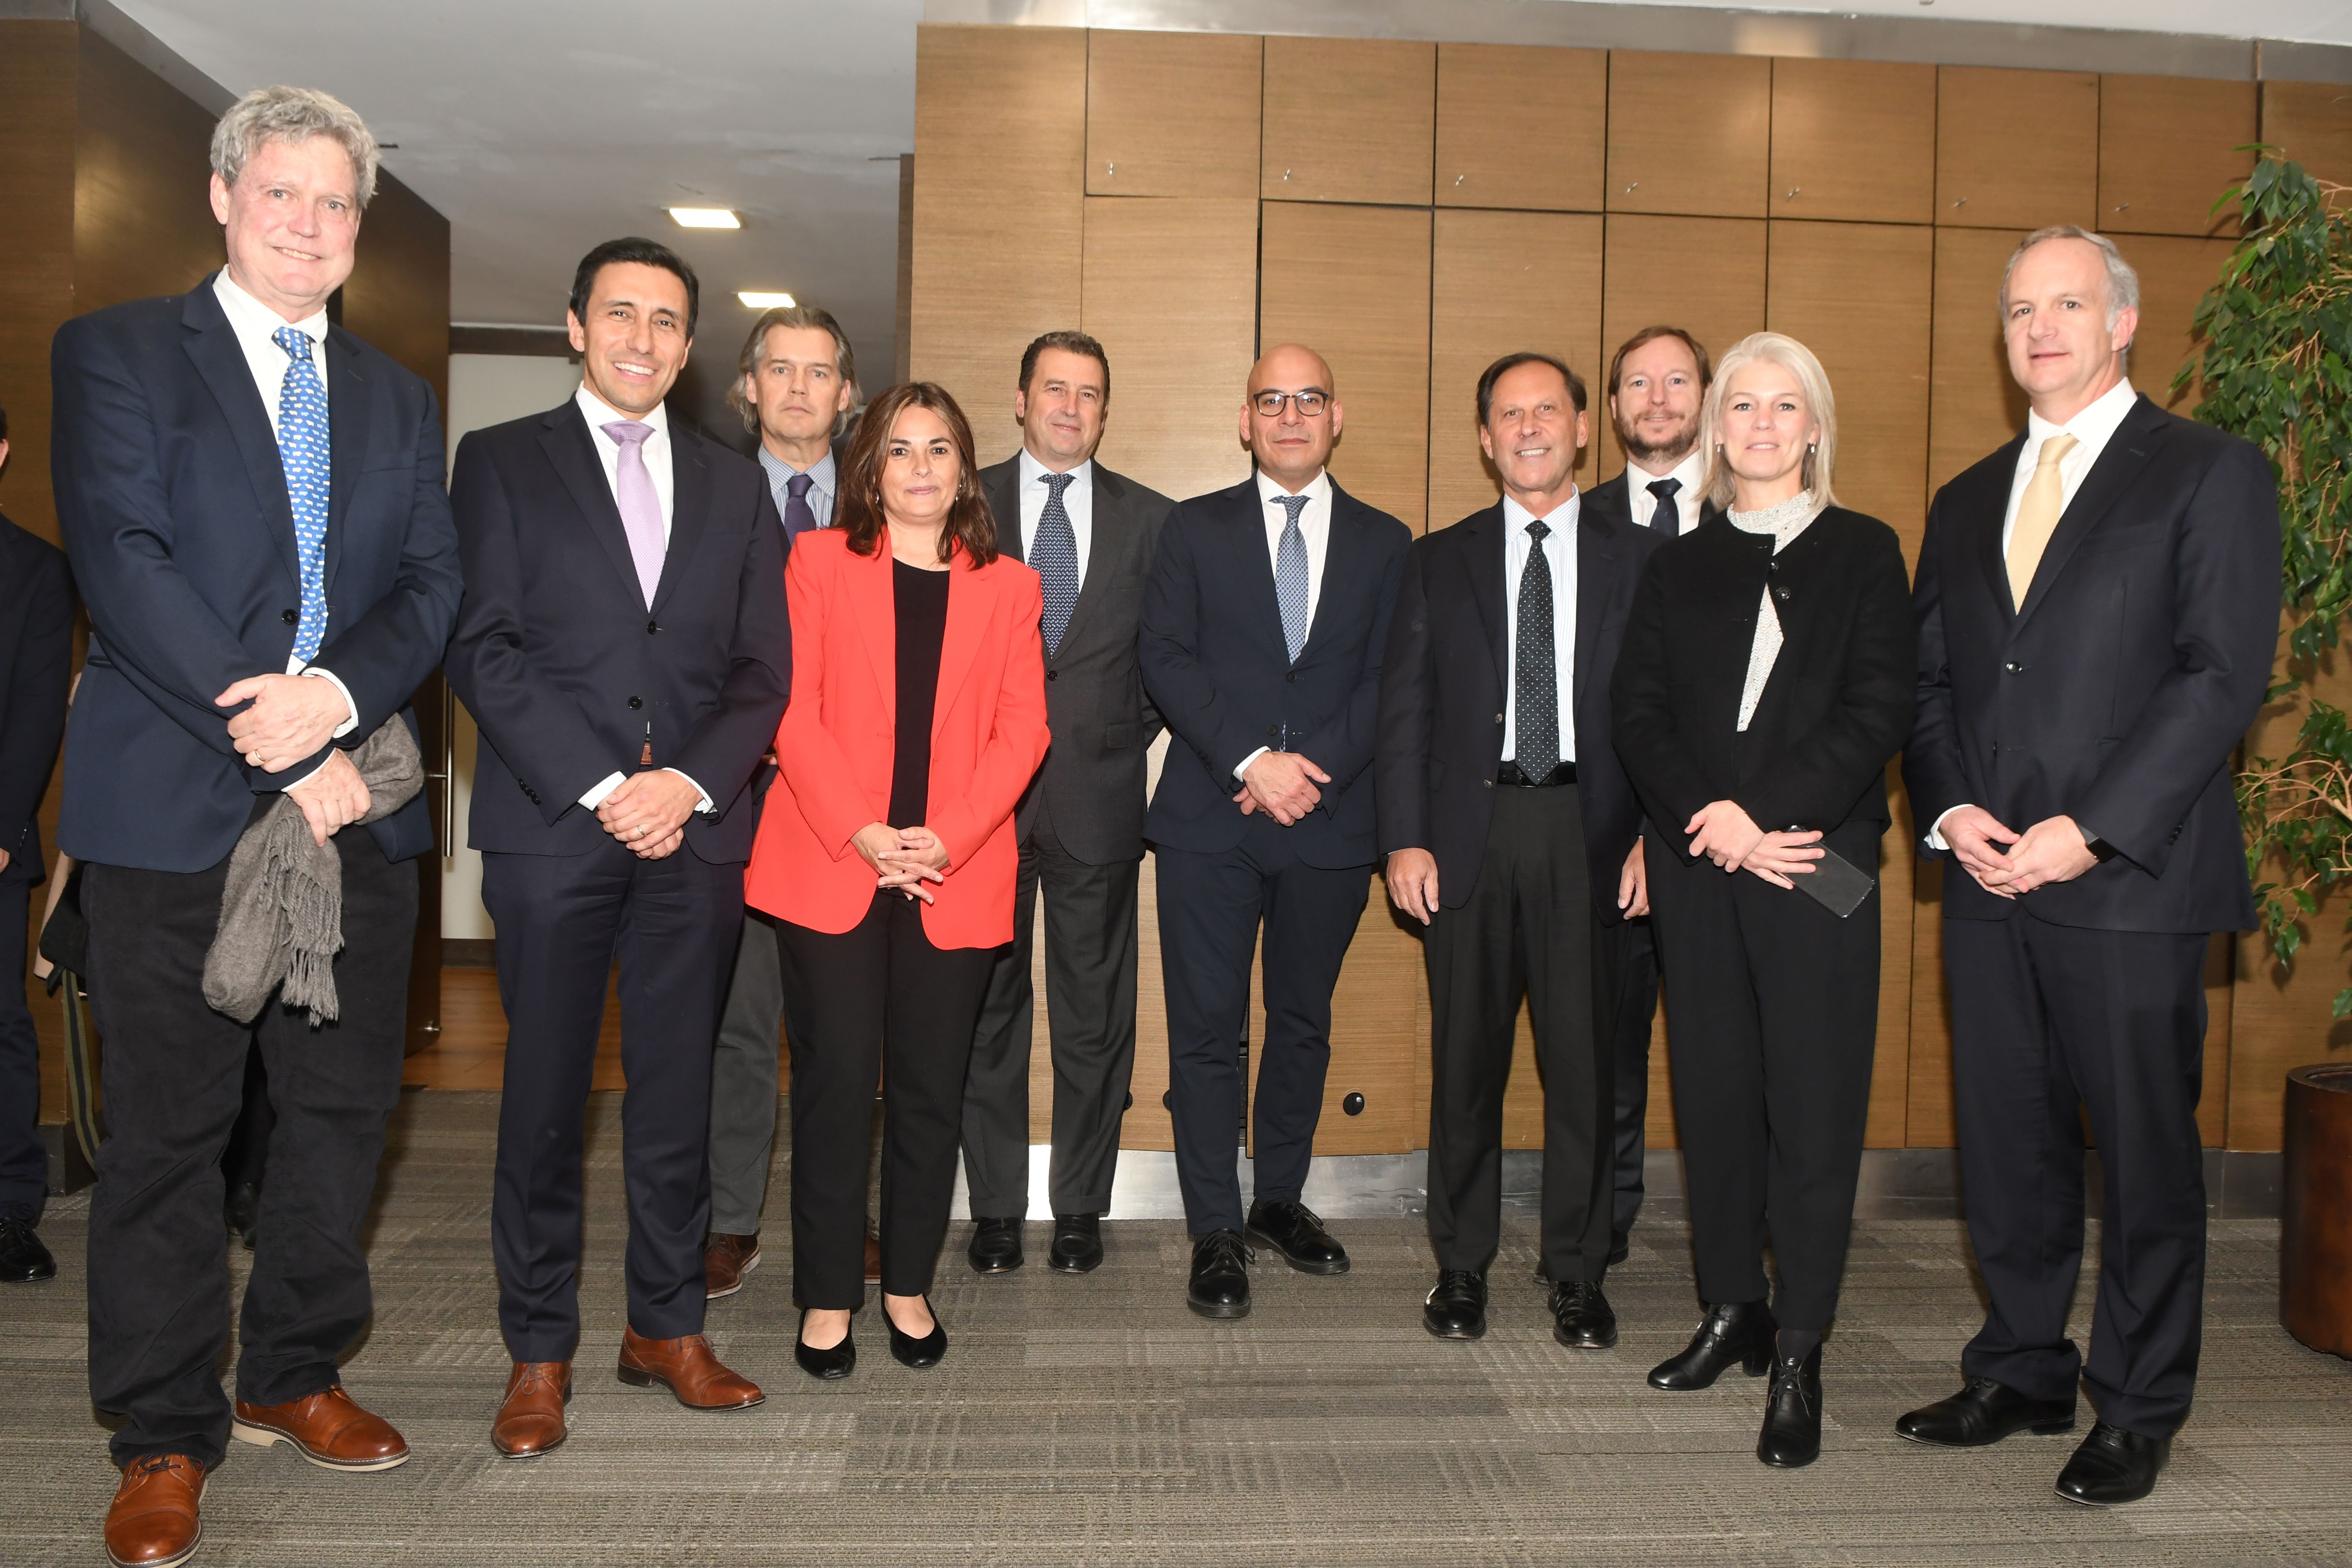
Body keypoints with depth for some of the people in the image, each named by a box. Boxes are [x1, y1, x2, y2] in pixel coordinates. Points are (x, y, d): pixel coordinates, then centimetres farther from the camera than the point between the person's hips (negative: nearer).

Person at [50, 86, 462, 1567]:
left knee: (346, 1108, 10)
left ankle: (296, 1374, 29)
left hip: (357, 802, 4)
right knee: (170, 1129, 4)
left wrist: (336, 692, -14)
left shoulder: (397, 396, 16)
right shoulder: (116, 350, 3)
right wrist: (282, 756, -15)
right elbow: (125, 566, -9)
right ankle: (167, 1441, 18)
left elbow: (433, 585, 6)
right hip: (176, 806, -4)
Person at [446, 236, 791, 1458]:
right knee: (544, 1097, 5)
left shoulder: (733, 486, 15)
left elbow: (763, 669, 8)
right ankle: (539, 1351, 19)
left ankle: (667, 1326, 23)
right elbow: (482, 647, -4)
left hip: (695, 832, 3)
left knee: (677, 1093, 8)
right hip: (551, 829, -2)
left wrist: (689, 782, -8)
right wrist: (600, 788, -12)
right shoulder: (501, 461, 6)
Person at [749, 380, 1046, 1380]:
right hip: (829, 867, -1)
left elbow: (1022, 730, 4)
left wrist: (948, 839, -10)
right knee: (837, 1080, -1)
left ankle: (908, 1287, 20)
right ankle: (828, 1298, 12)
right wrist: (862, 833, -12)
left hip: (958, 878, 2)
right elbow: (793, 711, -1)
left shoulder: (1009, 586, 12)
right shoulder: (819, 561, 8)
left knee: (931, 1089, 5)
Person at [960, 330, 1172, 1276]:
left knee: (1095, 1019, 5)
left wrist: (1133, 734, 4)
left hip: (1098, 797, 1)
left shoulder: (1150, 520, 8)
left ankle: (1080, 1209, 19)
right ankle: (995, 1210, 19)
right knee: (987, 1011, 7)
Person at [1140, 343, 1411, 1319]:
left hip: (1329, 824, 2)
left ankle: (1280, 1199, 29)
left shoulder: (1383, 543, 11)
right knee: (1207, 1029, -1)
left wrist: (1314, 765, -12)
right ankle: (1216, 1232, 9)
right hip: (1208, 820, -1)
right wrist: (1251, 759, -14)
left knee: (1304, 1022, 12)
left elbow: (1388, 681, 3)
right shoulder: (1195, 530, 7)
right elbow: (1167, 661, -3)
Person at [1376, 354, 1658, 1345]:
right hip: (1471, 829, 1)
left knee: (1585, 1058, 3)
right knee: (1466, 1059, 6)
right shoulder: (1439, 561, 11)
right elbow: (1404, 710, 6)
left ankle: (1578, 1274, 19)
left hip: (1590, 832, 0)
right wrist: (1404, 839, -4)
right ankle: (1461, 1267, 20)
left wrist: (1656, 836, -5)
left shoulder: (1638, 558, 9)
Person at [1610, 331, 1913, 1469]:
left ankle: (1799, 1357, 6)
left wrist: (1762, 814, -15)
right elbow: (1638, 713, 4)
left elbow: (1878, 712, -5)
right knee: (1713, 1092, 9)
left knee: (1814, 1104, -3)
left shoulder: (1863, 553, 5)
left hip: (1815, 863, -3)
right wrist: (1711, 817, -12)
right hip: (1697, 867, 3)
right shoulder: (1678, 566, 13)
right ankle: (1732, 1312, 23)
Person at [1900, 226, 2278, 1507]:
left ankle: (2138, 1407, 21)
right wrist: (1950, 811, -4)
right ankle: (2022, 1373, 27)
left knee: (2145, 1150, 5)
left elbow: (2224, 674, -9)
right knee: (2005, 1146, 11)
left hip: (2130, 877, -5)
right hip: (1987, 877, 5)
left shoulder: (2211, 474, 1)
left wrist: (2086, 833, -16)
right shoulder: (1966, 502, 17)